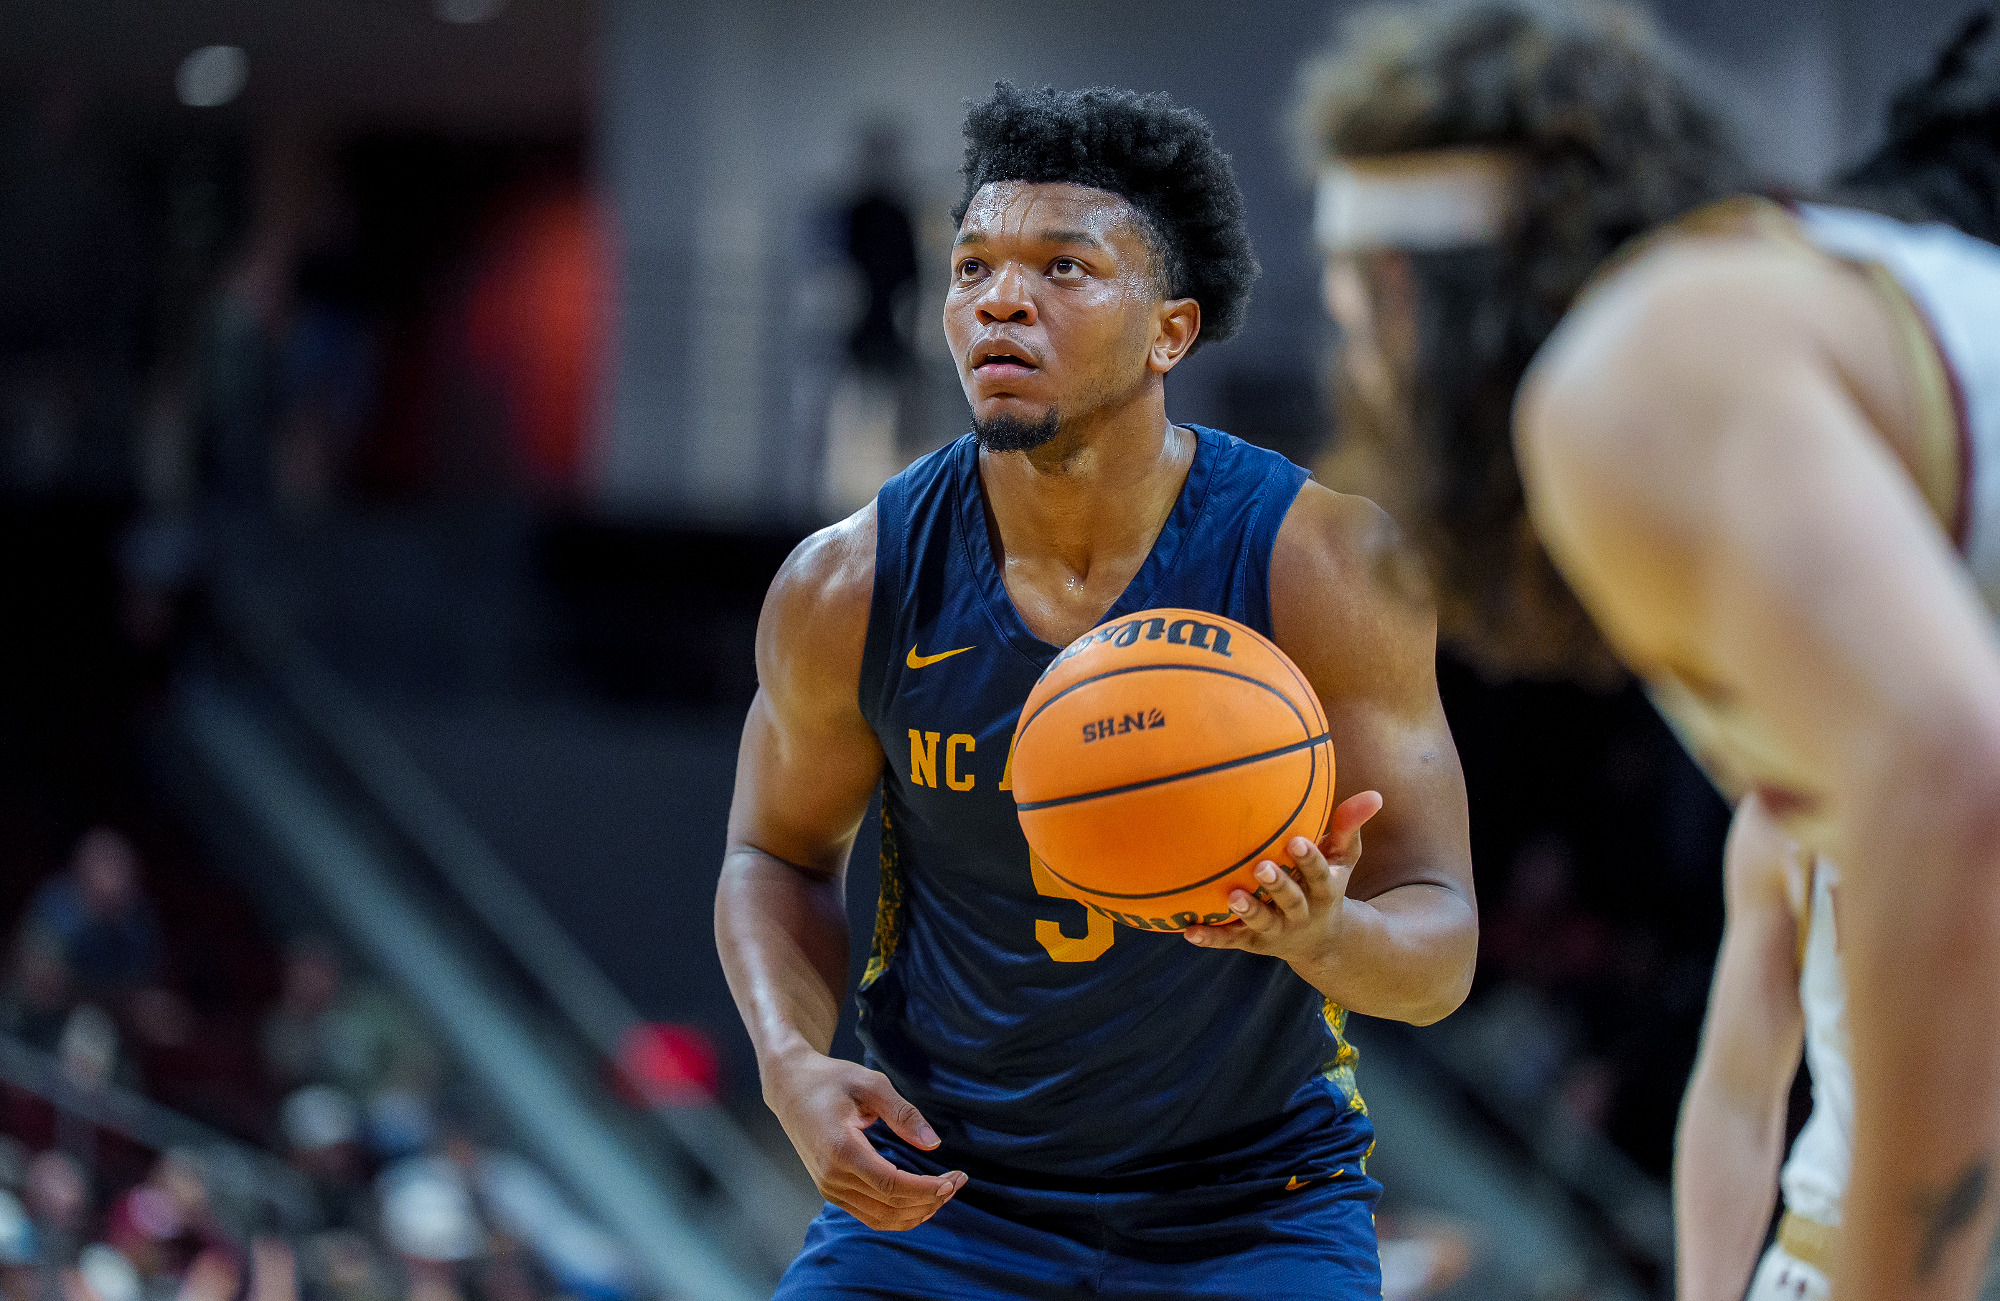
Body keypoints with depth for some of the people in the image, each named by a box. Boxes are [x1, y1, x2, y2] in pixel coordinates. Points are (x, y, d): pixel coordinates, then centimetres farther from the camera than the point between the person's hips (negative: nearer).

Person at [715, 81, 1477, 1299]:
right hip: (936, 1187, 2)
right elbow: (779, 854, 8)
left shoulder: (1327, 565, -14)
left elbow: (1442, 943, -11)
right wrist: (793, 1063, -11)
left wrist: (1323, 935, -35)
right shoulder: (845, 588, -10)